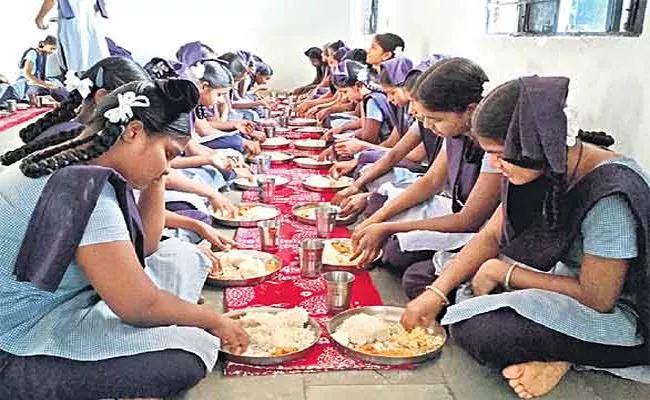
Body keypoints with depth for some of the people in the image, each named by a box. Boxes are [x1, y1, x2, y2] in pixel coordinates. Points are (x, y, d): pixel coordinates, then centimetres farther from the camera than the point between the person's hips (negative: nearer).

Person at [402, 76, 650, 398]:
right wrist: (436, 292, -10)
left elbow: (597, 298, -24)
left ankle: (557, 356, -5)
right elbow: (492, 235, -1)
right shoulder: (543, 167, -6)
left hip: (618, 315, -9)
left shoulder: (610, 195, -29)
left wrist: (501, 272, -18)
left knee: (477, 331, -34)